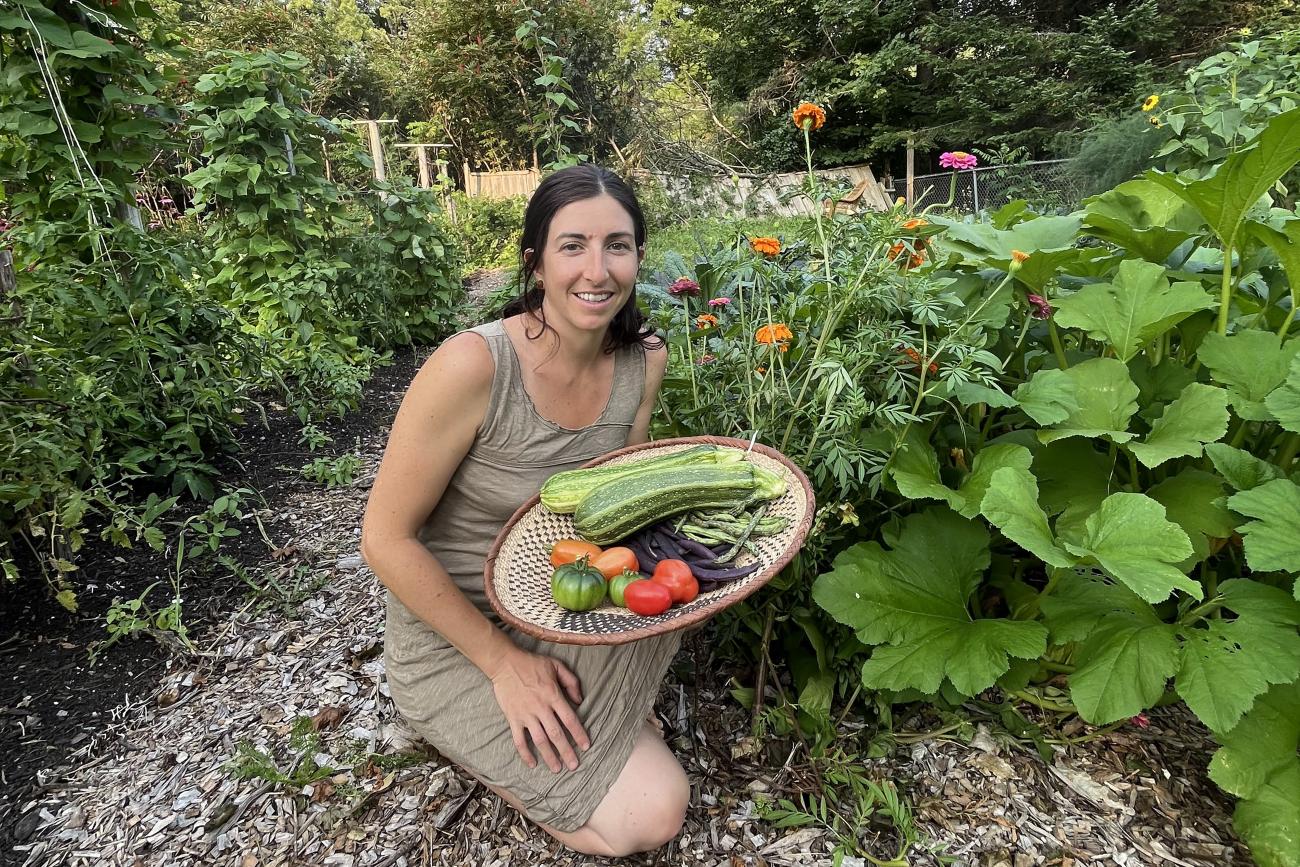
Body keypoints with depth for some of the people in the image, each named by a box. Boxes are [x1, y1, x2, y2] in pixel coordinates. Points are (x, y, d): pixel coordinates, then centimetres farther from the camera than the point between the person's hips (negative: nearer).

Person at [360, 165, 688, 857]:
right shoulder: (471, 364, -28)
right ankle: (469, 732, 12)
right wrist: (503, 661, -17)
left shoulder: (644, 360, -9)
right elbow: (386, 539, -20)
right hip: (457, 636, -5)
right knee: (651, 816, -8)